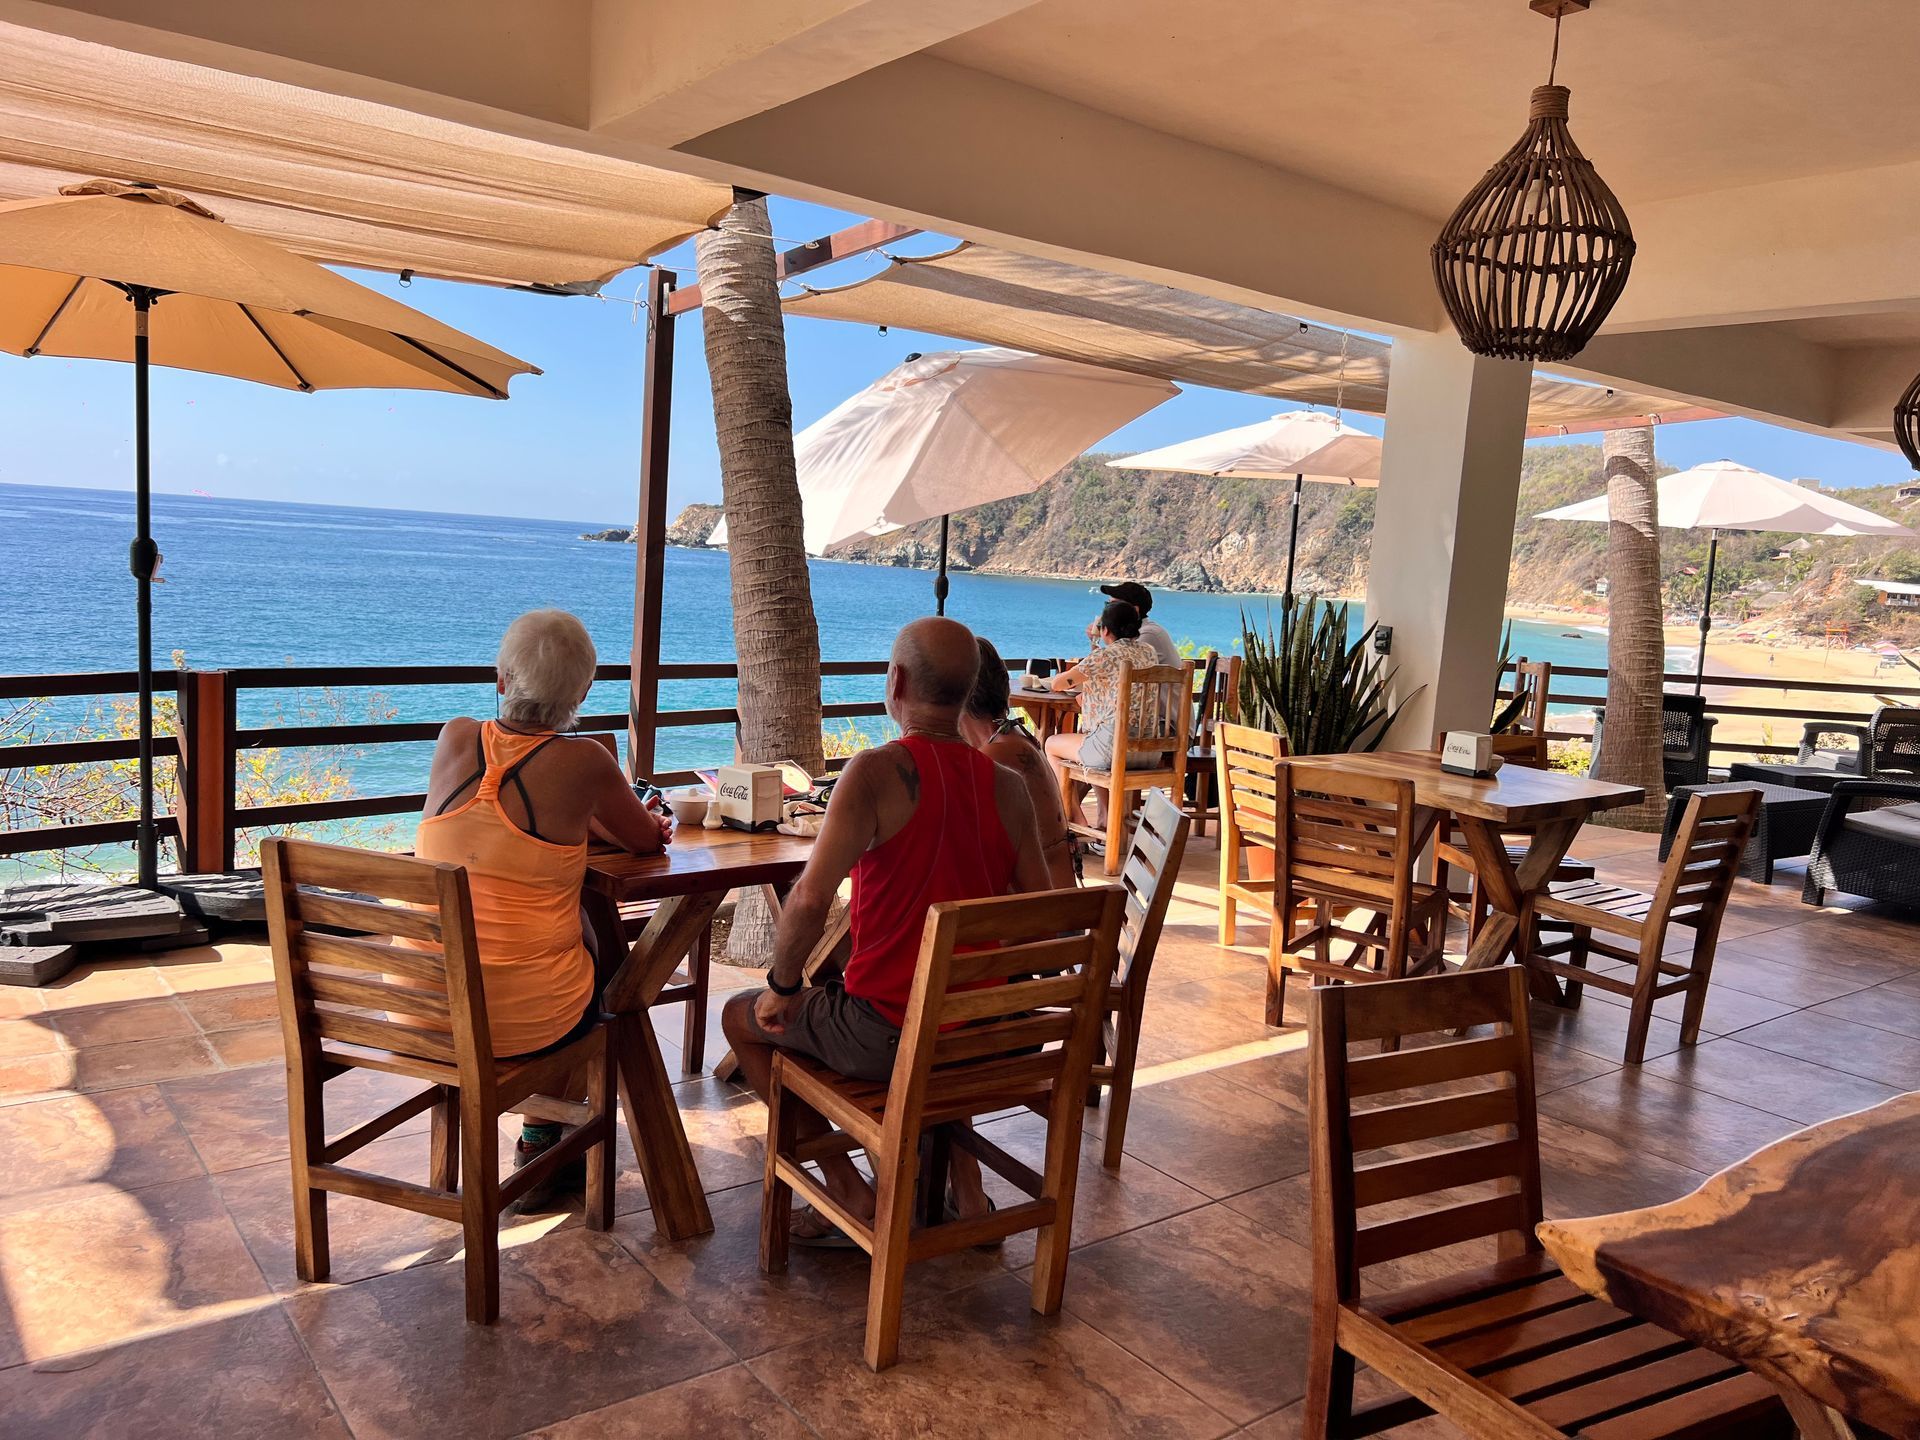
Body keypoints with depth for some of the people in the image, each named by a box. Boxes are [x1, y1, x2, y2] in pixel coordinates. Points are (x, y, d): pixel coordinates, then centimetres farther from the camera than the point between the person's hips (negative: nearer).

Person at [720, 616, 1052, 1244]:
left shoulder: (877, 772, -19)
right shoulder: (1008, 786, -2)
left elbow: (810, 900, -27)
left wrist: (783, 986, -9)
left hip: (886, 1037, -6)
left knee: (741, 1018, 20)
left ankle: (849, 1193, 18)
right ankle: (964, 1182, 32)